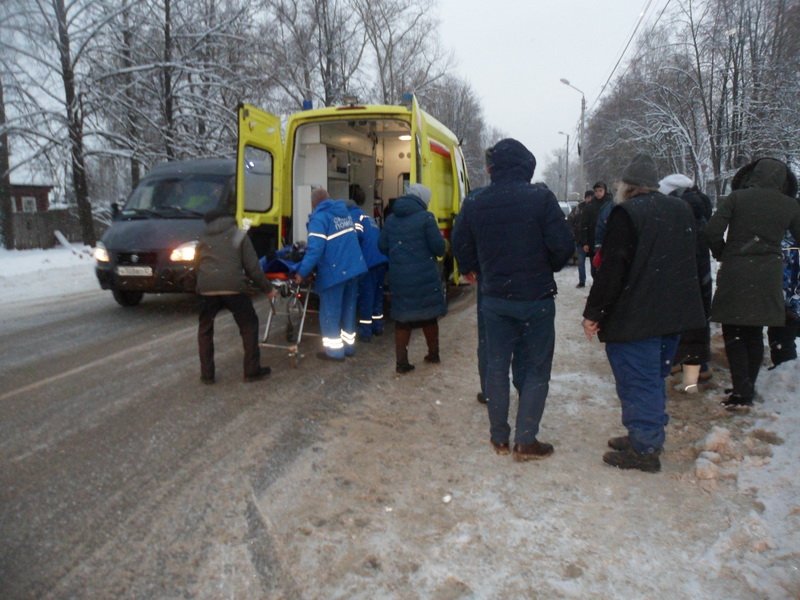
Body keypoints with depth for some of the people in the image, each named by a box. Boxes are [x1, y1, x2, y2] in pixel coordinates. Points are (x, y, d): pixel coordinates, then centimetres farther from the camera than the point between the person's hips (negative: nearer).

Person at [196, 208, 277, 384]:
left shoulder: (203, 238, 24)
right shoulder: (239, 235, 14)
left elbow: (198, 265, 27)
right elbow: (252, 267, 8)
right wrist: (268, 288, 16)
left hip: (206, 288, 3)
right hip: (233, 287, -2)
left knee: (205, 330, 21)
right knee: (249, 325, 15)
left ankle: (207, 374, 20)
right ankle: (252, 370, 14)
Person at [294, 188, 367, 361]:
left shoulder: (319, 217, -12)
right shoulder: (344, 211, 13)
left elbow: (315, 249, -20)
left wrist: (302, 272, -16)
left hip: (334, 270, -8)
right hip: (353, 267, 8)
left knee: (330, 311, 4)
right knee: (348, 308, 17)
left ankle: (334, 350, 11)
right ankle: (348, 345, 26)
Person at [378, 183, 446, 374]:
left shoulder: (391, 219, 8)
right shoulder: (425, 217, -9)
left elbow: (382, 246, 11)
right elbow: (439, 248, -10)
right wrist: (440, 237, 12)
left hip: (399, 277, 3)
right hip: (425, 277, -3)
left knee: (402, 319, 9)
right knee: (429, 316, 14)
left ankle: (401, 362, 7)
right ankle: (433, 354, 29)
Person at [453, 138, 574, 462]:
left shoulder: (475, 204, -1)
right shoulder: (541, 198, -13)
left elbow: (460, 246, 6)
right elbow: (563, 245, -16)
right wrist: (549, 267, 5)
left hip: (494, 299, 4)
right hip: (536, 297, -3)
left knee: (496, 365, 14)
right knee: (536, 368, 8)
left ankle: (499, 437, 22)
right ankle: (525, 441, 10)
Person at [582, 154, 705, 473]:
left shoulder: (626, 213, -15)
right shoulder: (682, 211, 12)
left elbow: (612, 269, -19)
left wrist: (593, 312, -12)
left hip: (634, 317, -8)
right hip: (675, 313, 9)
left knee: (638, 381, -1)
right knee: (653, 378, 19)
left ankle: (644, 449, 5)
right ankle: (650, 436, 30)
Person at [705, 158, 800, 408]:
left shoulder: (736, 198, -5)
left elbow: (712, 231, -13)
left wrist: (723, 255, 4)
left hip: (735, 275, -3)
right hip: (768, 277, 3)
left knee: (734, 333, 4)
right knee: (754, 333, 14)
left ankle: (741, 391, -2)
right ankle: (748, 389, 21)